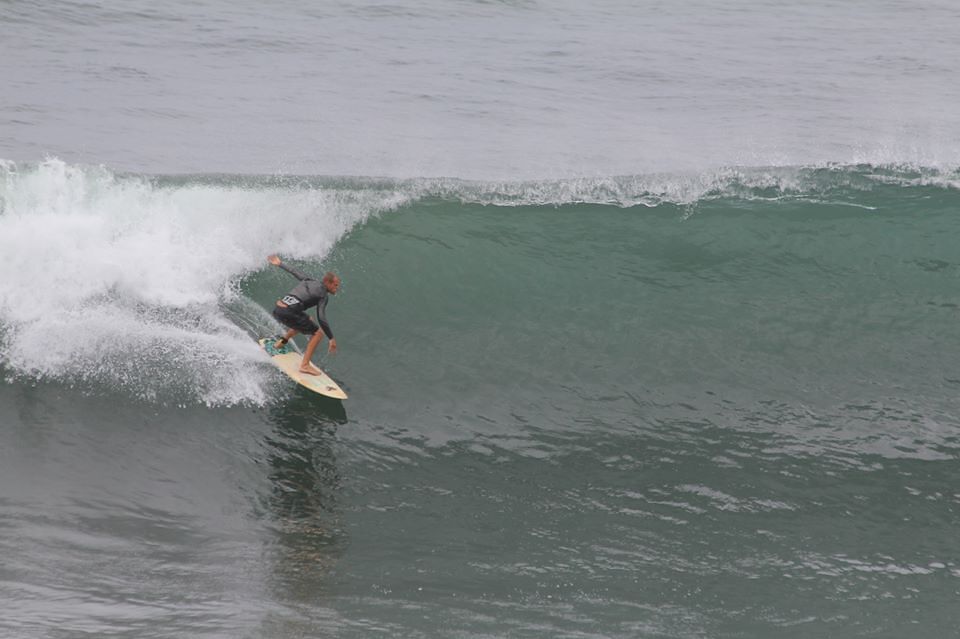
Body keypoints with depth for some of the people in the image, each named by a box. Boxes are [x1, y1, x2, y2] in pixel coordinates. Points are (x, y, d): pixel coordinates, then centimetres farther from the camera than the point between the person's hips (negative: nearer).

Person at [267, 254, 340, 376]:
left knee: (306, 320, 34)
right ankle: (305, 365, -10)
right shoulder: (323, 295, -2)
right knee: (318, 333, -1)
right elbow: (321, 319, -10)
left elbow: (293, 271, 33)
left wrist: (280, 264, 51)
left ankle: (282, 342, 36)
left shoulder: (309, 281, 20)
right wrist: (331, 338, -8)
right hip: (288, 313, -9)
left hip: (277, 310, 9)